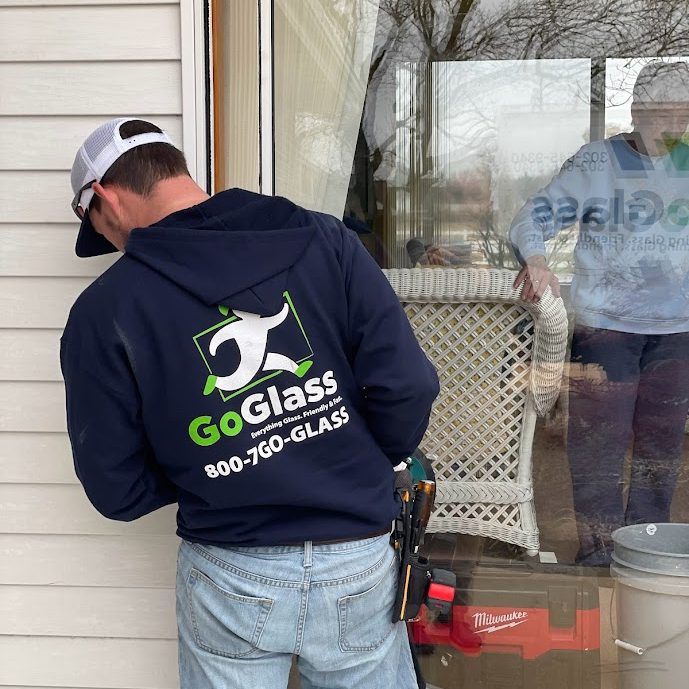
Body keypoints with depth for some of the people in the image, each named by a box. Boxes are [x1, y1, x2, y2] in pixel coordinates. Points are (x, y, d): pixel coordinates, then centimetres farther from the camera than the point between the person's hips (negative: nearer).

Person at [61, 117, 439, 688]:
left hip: (231, 578, -1)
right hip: (360, 563, 2)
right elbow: (407, 384, -11)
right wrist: (366, 466, 8)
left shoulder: (105, 310, -9)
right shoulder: (323, 240, -7)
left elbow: (117, 490, -6)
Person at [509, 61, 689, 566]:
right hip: (606, 325, -4)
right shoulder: (598, 162, -6)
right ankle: (598, 546, 10)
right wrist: (535, 259, -30)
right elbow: (538, 213, -11)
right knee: (599, 439, -3)